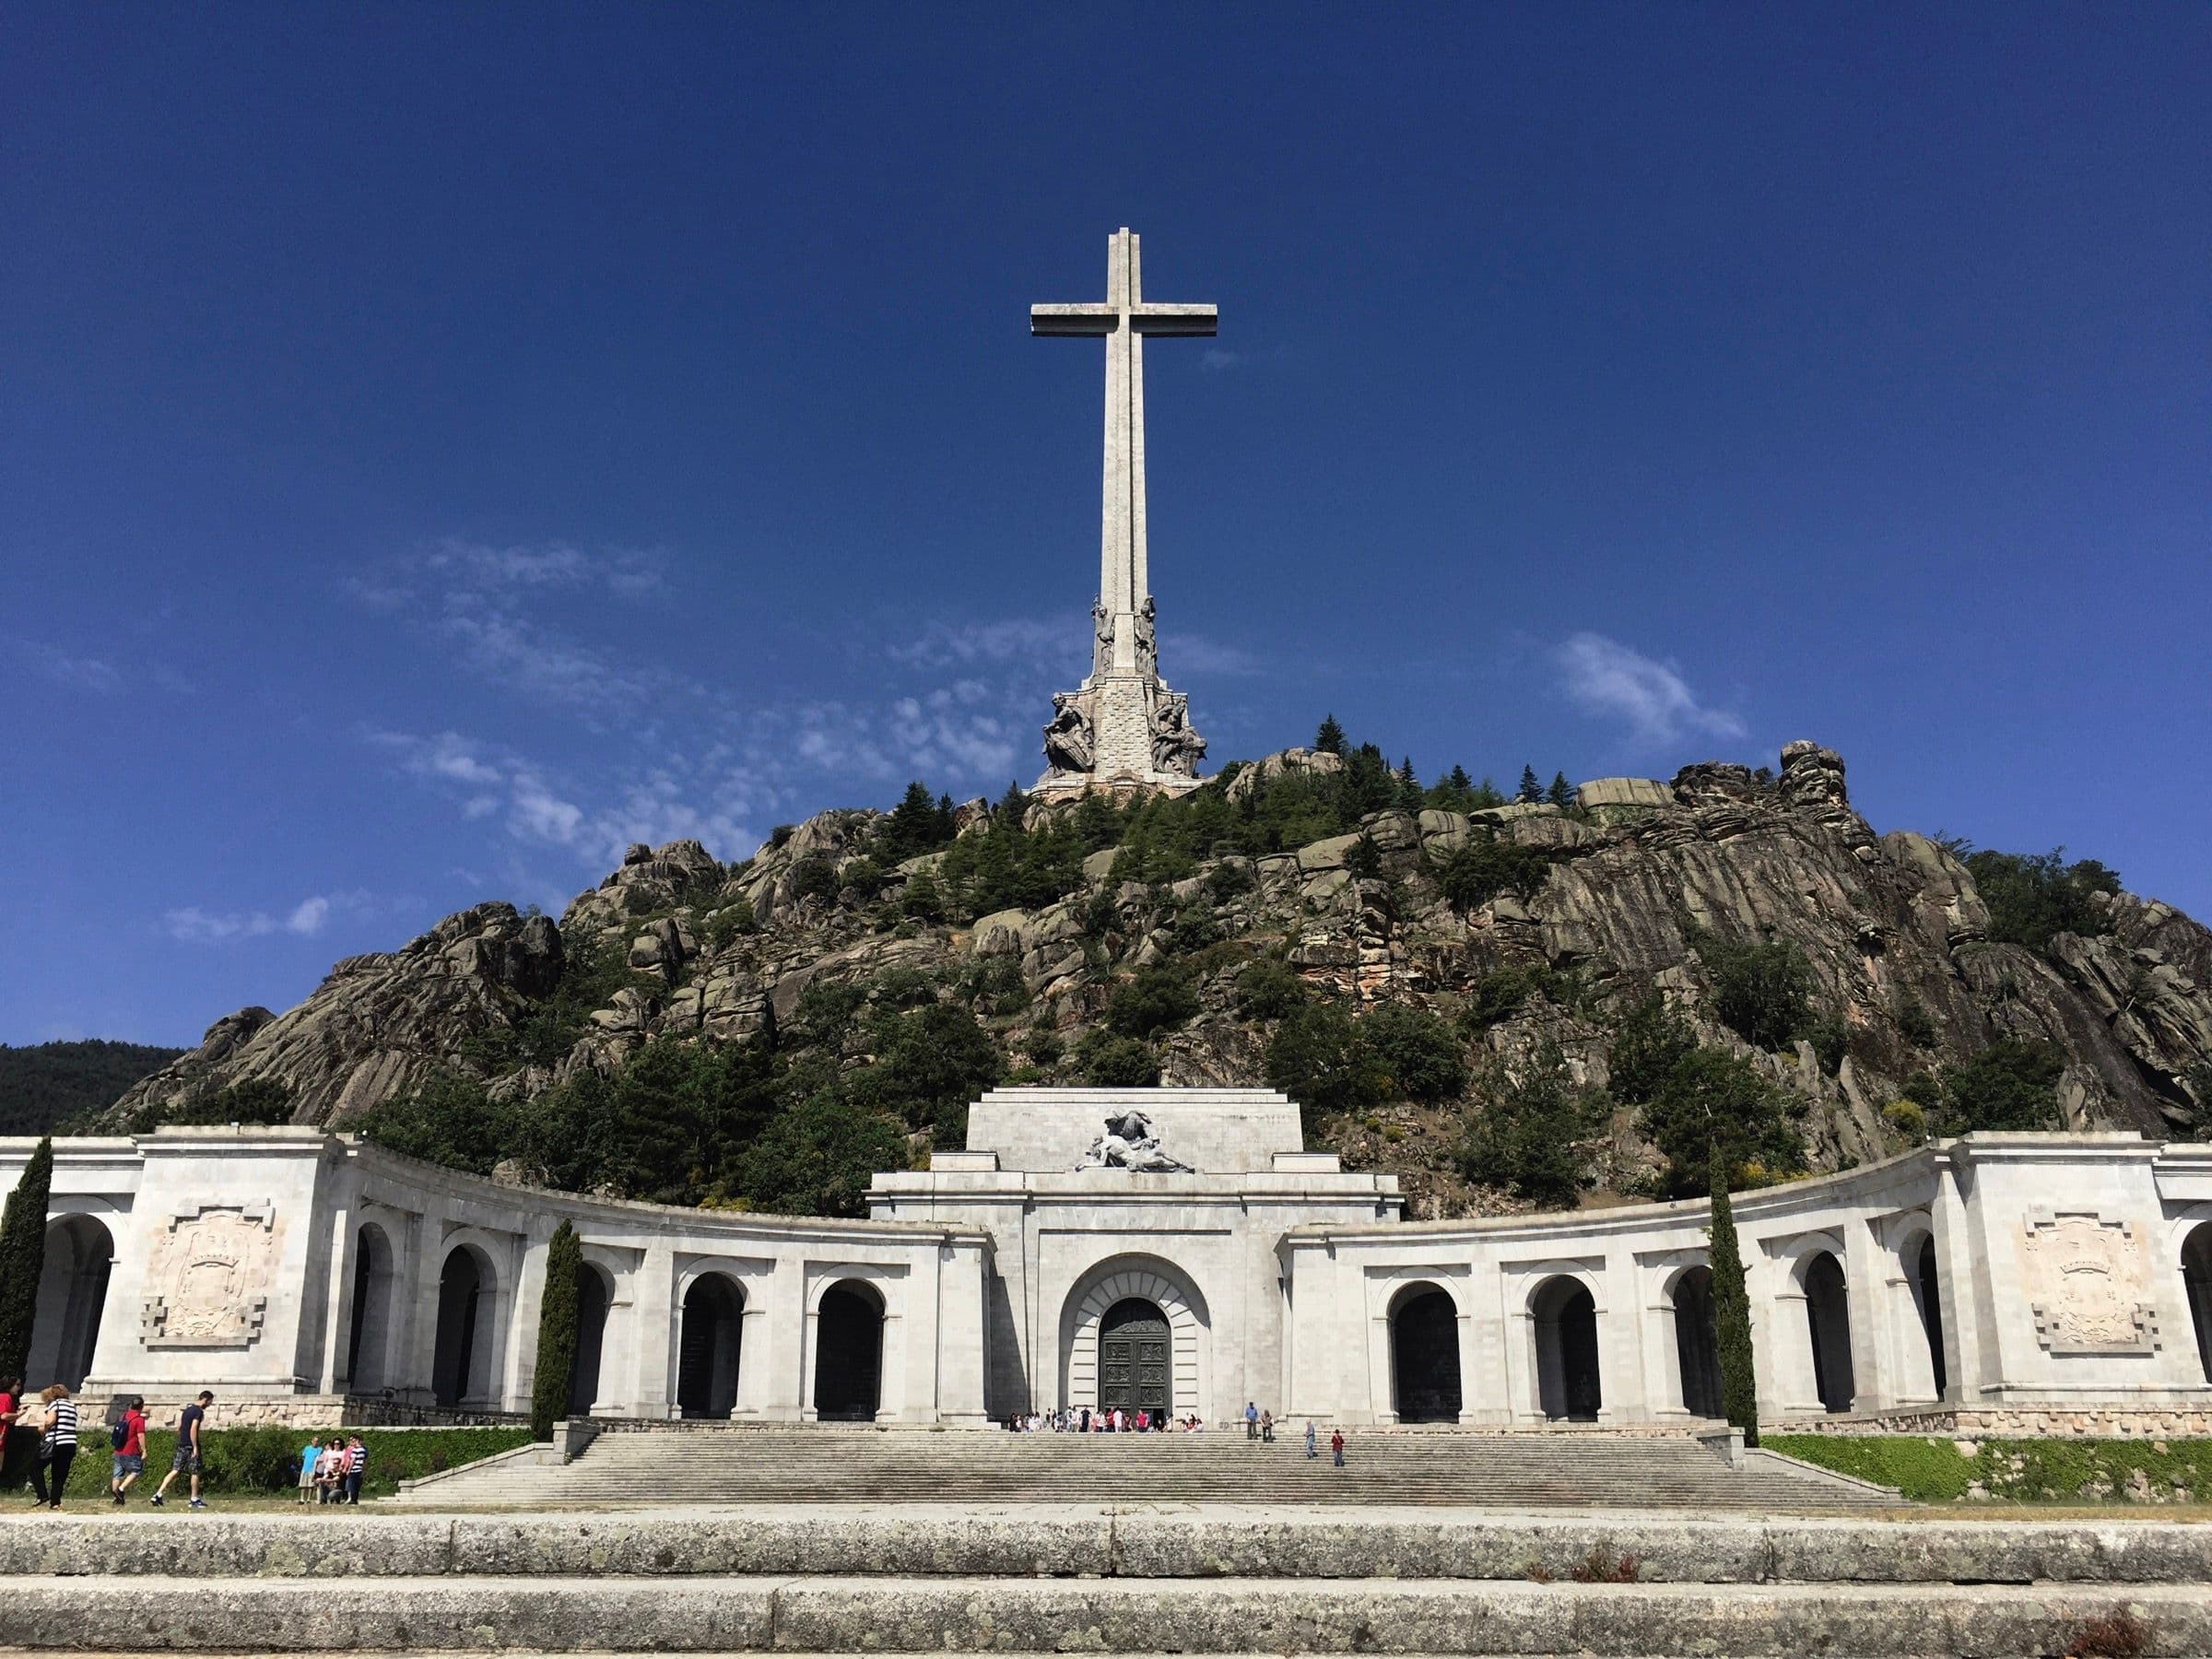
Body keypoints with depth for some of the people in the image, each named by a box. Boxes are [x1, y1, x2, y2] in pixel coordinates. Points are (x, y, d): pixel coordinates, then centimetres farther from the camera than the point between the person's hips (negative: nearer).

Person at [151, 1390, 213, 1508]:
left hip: (181, 1445, 8)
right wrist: (195, 1447, -20)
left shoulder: (187, 1409, 14)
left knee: (175, 1471, 6)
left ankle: (158, 1494, -5)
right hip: (191, 1446, -8)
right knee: (195, 1472, 4)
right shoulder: (199, 1411, -13)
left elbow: (178, 1428, 19)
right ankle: (194, 1499, 12)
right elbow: (193, 1430, -21)